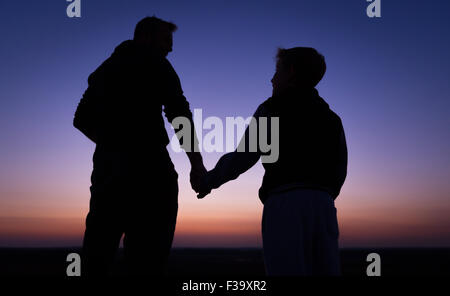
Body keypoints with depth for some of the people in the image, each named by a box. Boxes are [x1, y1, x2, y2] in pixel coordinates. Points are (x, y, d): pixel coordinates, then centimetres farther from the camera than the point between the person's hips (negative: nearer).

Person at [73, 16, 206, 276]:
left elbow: (83, 120, 23)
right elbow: (178, 112, -9)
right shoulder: (154, 63, 4)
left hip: (107, 165, 7)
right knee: (147, 256, -8)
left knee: (97, 257, 7)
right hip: (146, 164, -6)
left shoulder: (105, 68, 23)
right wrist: (197, 164, -13)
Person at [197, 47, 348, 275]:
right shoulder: (332, 119, 22)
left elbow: (241, 159, 3)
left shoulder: (272, 110, 6)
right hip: (322, 207, 6)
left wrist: (209, 181, 19)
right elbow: (339, 172, 19)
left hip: (286, 206, -5)